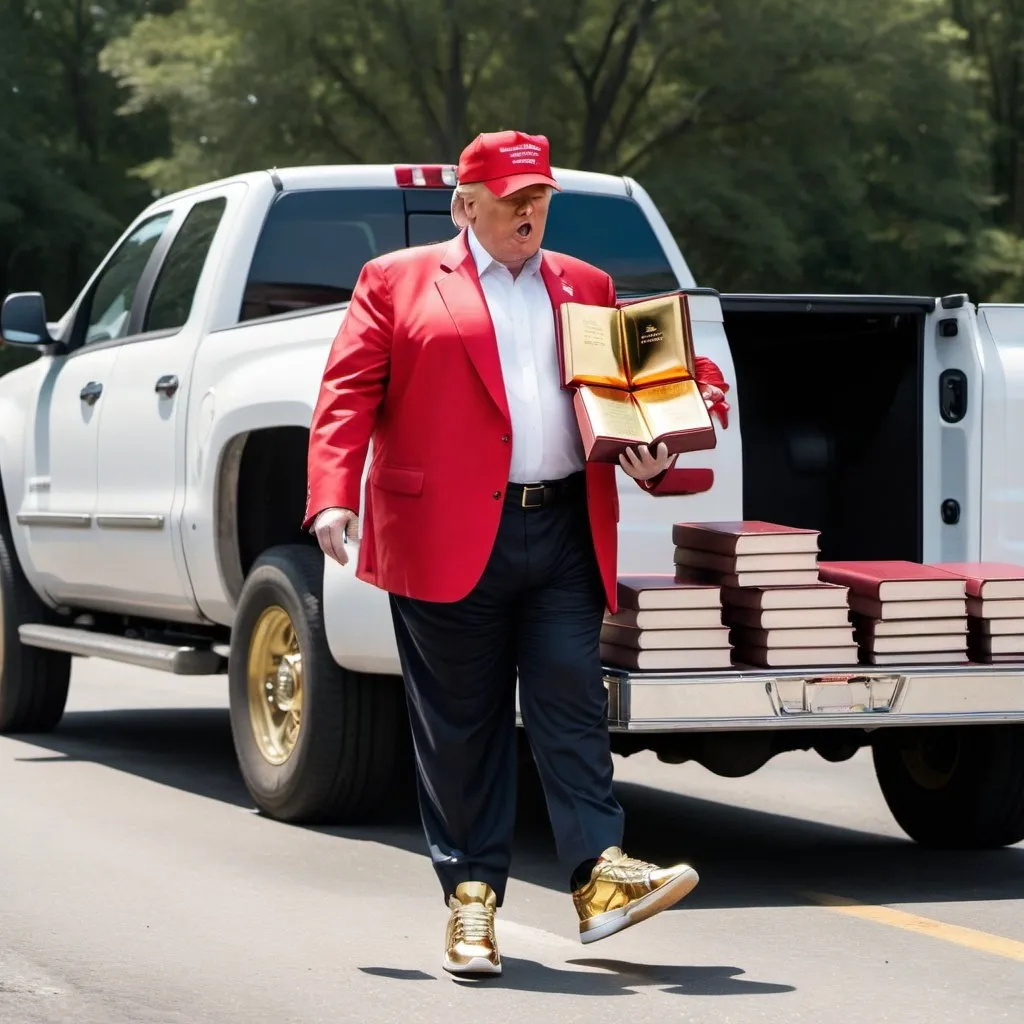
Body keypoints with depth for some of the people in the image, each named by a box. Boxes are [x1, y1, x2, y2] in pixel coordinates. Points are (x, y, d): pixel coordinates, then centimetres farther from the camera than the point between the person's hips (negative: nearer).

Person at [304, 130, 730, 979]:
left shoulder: (586, 289, 20)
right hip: (449, 541, -3)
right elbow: (348, 393, 1)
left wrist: (647, 459, -1)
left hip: (566, 535, 3)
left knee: (571, 702, -6)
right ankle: (472, 894, 7)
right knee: (462, 726, 1)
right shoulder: (396, 282, 8)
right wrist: (333, 496, -12)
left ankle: (600, 877, -9)